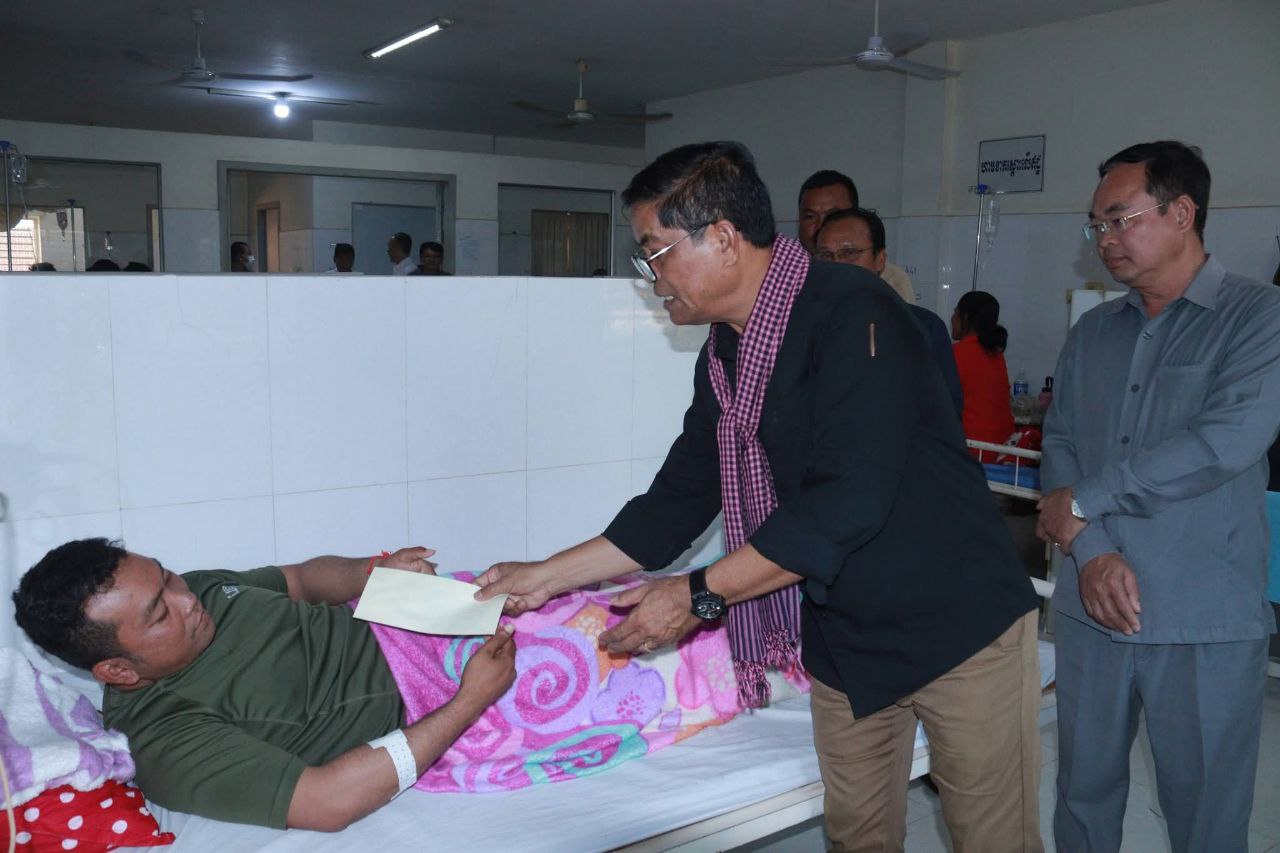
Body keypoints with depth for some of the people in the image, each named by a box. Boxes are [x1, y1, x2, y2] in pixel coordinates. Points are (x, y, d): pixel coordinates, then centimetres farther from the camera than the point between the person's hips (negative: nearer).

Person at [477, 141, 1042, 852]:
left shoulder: (853, 314, -20)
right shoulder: (723, 356, 5)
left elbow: (846, 502, -27)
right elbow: (677, 502, 10)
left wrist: (700, 596, -21)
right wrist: (546, 576, 7)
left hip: (959, 622, -6)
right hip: (844, 640, 7)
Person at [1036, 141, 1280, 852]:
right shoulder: (1093, 333, 11)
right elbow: (1059, 443, 5)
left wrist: (1084, 502, -12)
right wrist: (1091, 549, -11)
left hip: (1207, 618, -4)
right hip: (1093, 603, 5)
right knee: (1084, 788, 16)